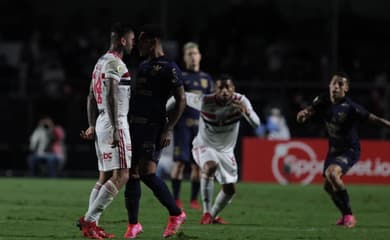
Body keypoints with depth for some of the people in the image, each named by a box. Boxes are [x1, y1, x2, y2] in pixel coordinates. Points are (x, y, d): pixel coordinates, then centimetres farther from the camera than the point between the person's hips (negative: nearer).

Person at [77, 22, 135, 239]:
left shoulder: (101, 62, 17)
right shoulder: (115, 64, -13)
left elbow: (91, 98, 21)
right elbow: (111, 99, -20)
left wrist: (92, 126, 26)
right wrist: (116, 130, -22)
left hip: (101, 124, 10)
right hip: (114, 125, -10)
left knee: (105, 176, 11)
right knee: (121, 176, -10)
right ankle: (89, 219, -13)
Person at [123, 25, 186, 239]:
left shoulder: (168, 68, -7)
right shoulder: (143, 66, 18)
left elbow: (181, 100, -11)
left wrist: (169, 129, -17)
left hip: (154, 126, -8)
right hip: (134, 125, 8)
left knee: (147, 172, -16)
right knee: (131, 174, 5)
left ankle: (176, 213, -1)